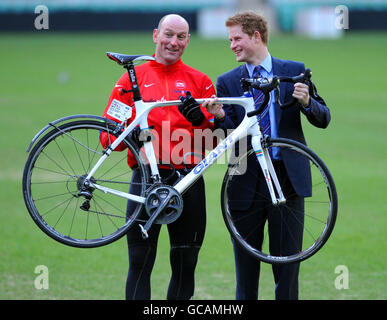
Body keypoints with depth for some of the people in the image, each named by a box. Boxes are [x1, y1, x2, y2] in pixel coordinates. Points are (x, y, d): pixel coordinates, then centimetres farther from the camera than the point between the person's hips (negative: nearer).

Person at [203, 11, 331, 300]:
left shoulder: (295, 72, 5)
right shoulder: (228, 82, 7)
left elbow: (323, 120, 4)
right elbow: (233, 131, -2)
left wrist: (307, 102, -16)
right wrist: (220, 117, -23)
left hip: (288, 178, -1)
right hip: (246, 182, 1)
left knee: (287, 261, 1)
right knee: (246, 263, 5)